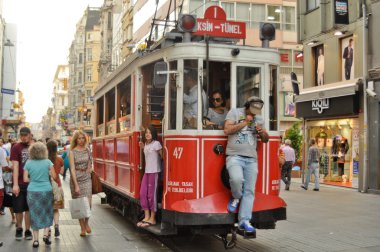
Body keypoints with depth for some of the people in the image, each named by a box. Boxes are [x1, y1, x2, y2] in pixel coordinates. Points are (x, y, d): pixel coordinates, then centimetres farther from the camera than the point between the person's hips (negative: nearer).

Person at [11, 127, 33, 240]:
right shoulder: (16, 147, -5)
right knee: (19, 208, 6)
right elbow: (15, 167, -10)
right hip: (20, 184, -2)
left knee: (29, 208, 9)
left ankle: (27, 230, 20)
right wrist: (15, 184, -16)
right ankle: (19, 229, 25)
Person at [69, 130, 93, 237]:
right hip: (76, 179, -2)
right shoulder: (72, 152, -4)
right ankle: (82, 228, 14)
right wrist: (76, 185, -15)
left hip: (86, 179, 2)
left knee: (88, 203, -7)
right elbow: (72, 169, -10)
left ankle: (86, 222, 18)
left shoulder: (87, 150, 8)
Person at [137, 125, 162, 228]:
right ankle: (146, 217, 11)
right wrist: (143, 148, 11)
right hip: (146, 171, 8)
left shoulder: (156, 144, -6)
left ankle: (152, 219, 5)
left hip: (154, 172, -8)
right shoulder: (146, 144, 16)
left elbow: (162, 156, -4)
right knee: (142, 193, 3)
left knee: (151, 194, -3)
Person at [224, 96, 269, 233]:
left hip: (251, 159, 5)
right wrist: (245, 122, -9)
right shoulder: (235, 112, 3)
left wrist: (263, 132, -2)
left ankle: (244, 221, 5)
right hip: (235, 156, -5)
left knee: (249, 191, 0)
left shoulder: (259, 118, 17)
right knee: (237, 179, -32)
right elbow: (227, 130, -11)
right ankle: (236, 198, 0)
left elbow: (266, 140, 21)